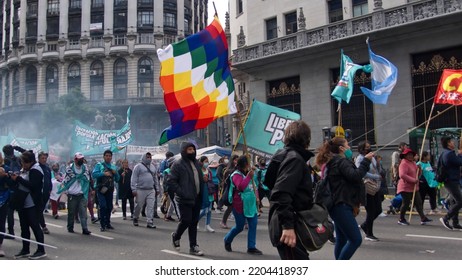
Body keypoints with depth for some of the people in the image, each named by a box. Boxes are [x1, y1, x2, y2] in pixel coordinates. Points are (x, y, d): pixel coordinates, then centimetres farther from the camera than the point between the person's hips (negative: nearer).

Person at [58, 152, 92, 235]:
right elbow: (65, 179, -2)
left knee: (83, 212, -5)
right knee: (71, 212, 9)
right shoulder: (70, 168, -1)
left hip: (82, 194, 1)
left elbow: (87, 178, 1)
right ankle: (70, 227, 25)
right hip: (72, 195, -1)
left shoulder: (85, 167, 6)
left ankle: (85, 229, -6)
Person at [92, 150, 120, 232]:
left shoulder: (113, 167, 15)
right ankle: (102, 225, -6)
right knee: (103, 206, -13)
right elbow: (93, 174, -12)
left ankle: (107, 223, 23)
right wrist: (104, 173, -21)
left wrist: (115, 173, -4)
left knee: (109, 207, 9)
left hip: (110, 189, 5)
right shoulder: (99, 165, 2)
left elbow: (117, 179, 15)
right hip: (101, 189, -5)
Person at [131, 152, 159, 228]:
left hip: (151, 191, 4)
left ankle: (150, 222, 0)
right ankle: (135, 219, 28)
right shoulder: (138, 166, -2)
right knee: (139, 206, 6)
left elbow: (155, 179, 21)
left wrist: (157, 189, 18)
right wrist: (134, 189, -12)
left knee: (151, 207, -2)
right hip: (141, 190, -4)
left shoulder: (153, 167, 17)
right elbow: (134, 179, -6)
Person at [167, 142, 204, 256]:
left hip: (196, 199, 7)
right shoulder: (178, 164, -8)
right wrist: (181, 193, -19)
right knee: (186, 221, -5)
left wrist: (201, 195, 10)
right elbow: (171, 181, -12)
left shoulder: (196, 163, 15)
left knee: (194, 222, 9)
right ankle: (176, 236, 26)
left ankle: (193, 246, 17)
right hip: (185, 199, -7)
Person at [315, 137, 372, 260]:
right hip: (341, 206, -11)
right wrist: (366, 160, -15)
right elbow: (355, 176, -24)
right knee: (356, 240, -10)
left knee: (342, 240, 13)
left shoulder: (333, 162, 22)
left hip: (339, 206, 11)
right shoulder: (341, 161, -10)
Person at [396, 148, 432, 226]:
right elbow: (402, 175, -25)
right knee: (406, 203, -2)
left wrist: (419, 169, -1)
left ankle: (423, 218, 5)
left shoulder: (413, 163, 16)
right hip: (406, 187, -8)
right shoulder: (404, 163, -12)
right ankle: (401, 219, 11)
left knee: (418, 203, 4)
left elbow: (418, 175, 20)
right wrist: (413, 180, -24)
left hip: (414, 187, 8)